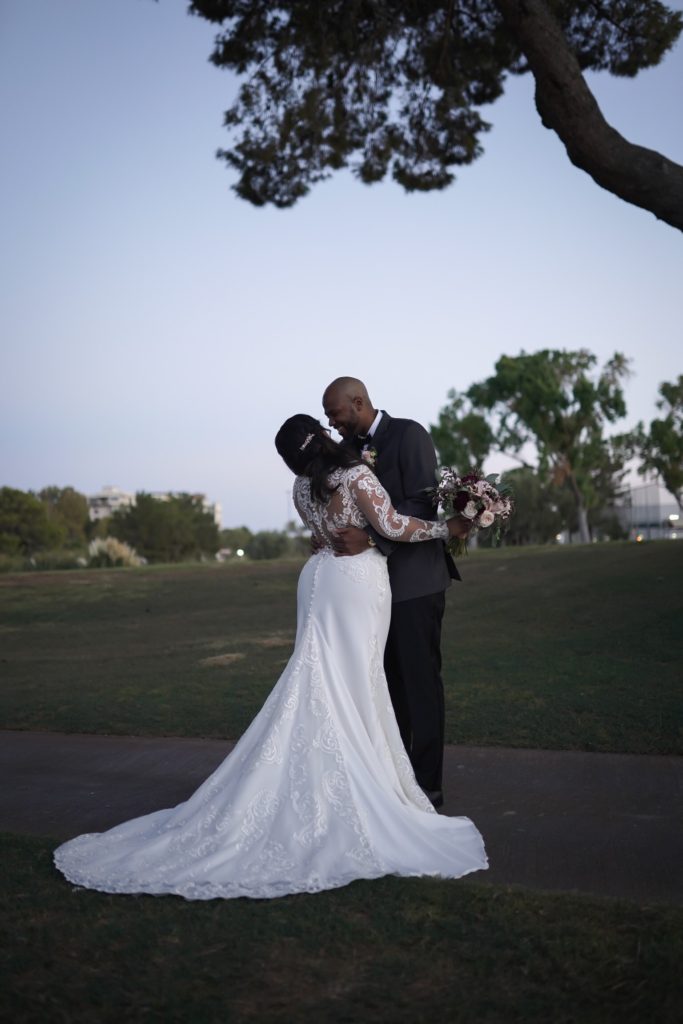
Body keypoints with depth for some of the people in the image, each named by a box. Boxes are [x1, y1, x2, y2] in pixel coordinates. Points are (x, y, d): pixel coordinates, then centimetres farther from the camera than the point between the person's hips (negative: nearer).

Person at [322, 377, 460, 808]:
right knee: (388, 683, 11)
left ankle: (427, 784, 8)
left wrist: (369, 538, -26)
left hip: (414, 581, -7)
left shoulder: (409, 435, -10)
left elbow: (423, 506, -18)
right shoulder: (349, 446, 11)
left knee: (421, 683, 0)